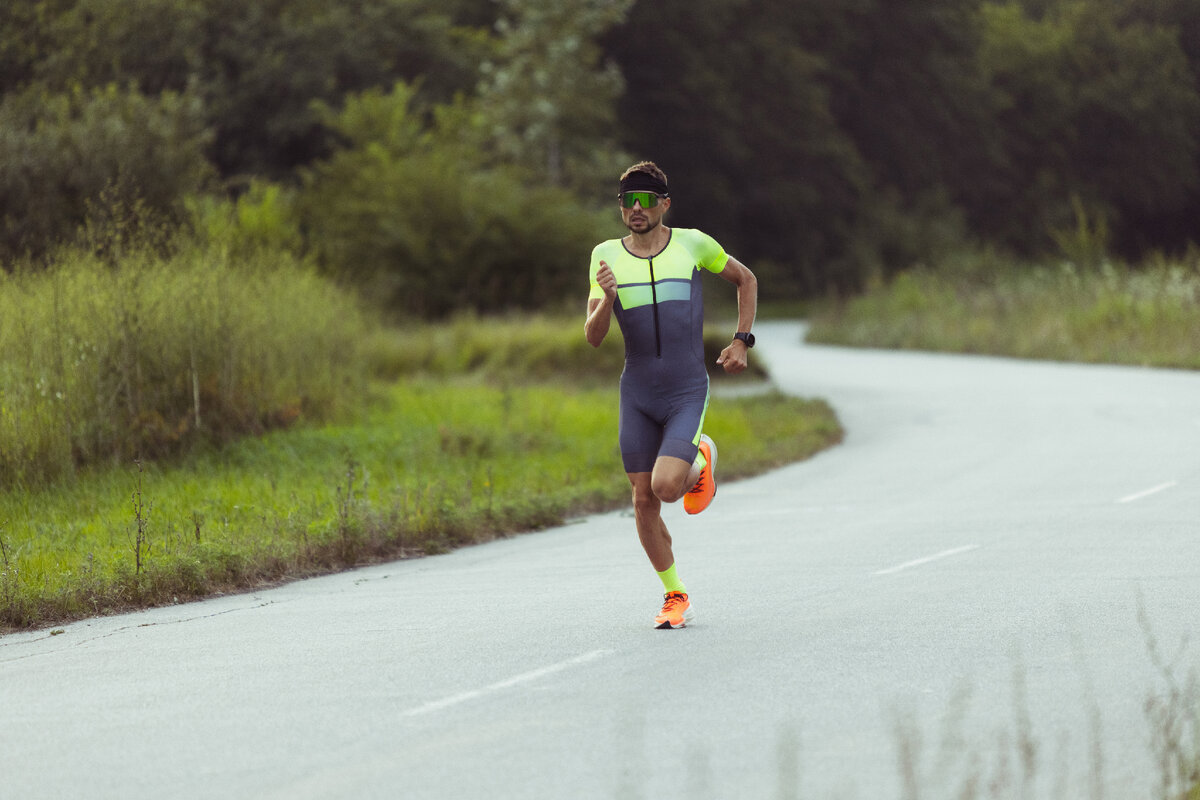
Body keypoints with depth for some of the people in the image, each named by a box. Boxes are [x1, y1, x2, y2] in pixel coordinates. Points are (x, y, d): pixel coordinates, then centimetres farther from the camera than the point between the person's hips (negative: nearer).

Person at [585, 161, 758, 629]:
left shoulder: (693, 244, -3)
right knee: (644, 499, 2)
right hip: (637, 393, 3)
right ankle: (675, 596, 18)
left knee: (666, 485, -20)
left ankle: (700, 463, 16)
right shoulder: (607, 256, 0)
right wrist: (608, 297, -23)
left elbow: (745, 280, 15)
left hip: (688, 392, -3)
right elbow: (593, 337, -4)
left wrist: (742, 341, 6)